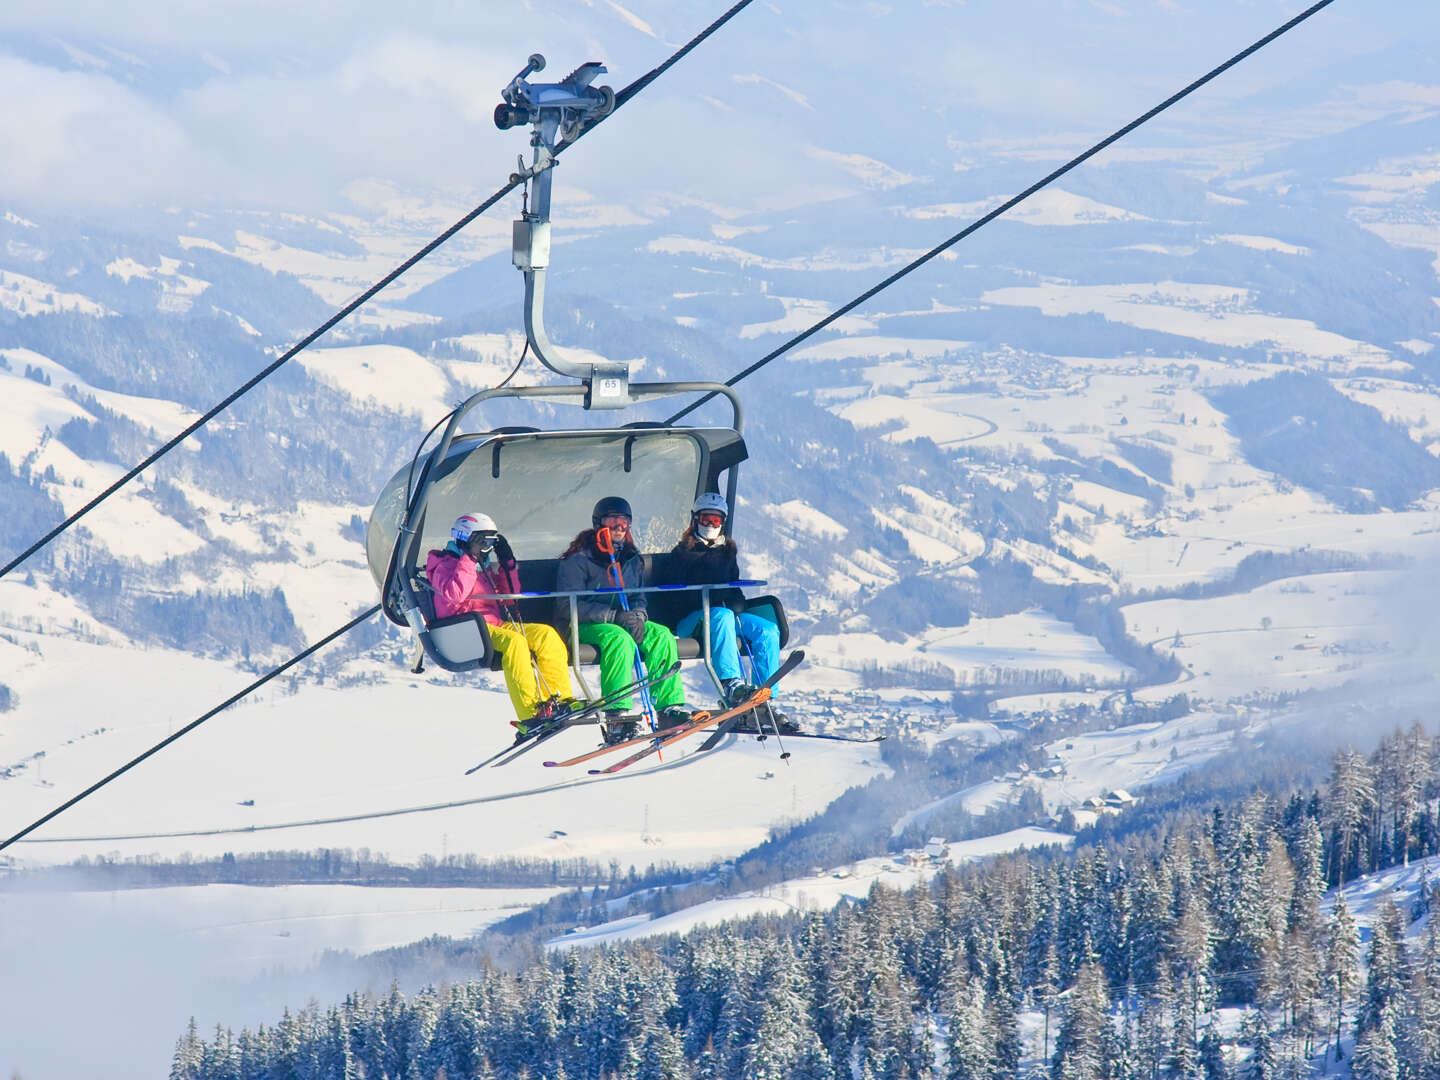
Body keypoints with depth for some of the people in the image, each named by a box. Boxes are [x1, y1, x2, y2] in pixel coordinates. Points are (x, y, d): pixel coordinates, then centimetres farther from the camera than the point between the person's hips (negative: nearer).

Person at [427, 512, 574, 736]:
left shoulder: (484, 567, 26)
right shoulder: (446, 565, 2)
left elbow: (510, 596, 29)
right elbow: (454, 594, -18)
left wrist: (507, 563, 17)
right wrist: (469, 558, -15)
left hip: (495, 625, 8)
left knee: (545, 634, -11)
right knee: (513, 641, -34)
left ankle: (560, 700, -16)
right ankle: (529, 716, -42)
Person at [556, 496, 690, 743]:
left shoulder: (631, 559, 15)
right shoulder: (578, 559, -7)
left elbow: (638, 598, 18)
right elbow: (569, 606, -15)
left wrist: (638, 615, -8)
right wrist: (614, 616, -23)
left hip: (623, 621, 6)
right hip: (584, 628, -6)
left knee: (662, 635, -18)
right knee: (619, 638, -36)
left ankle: (669, 706, -22)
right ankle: (617, 717, -44)